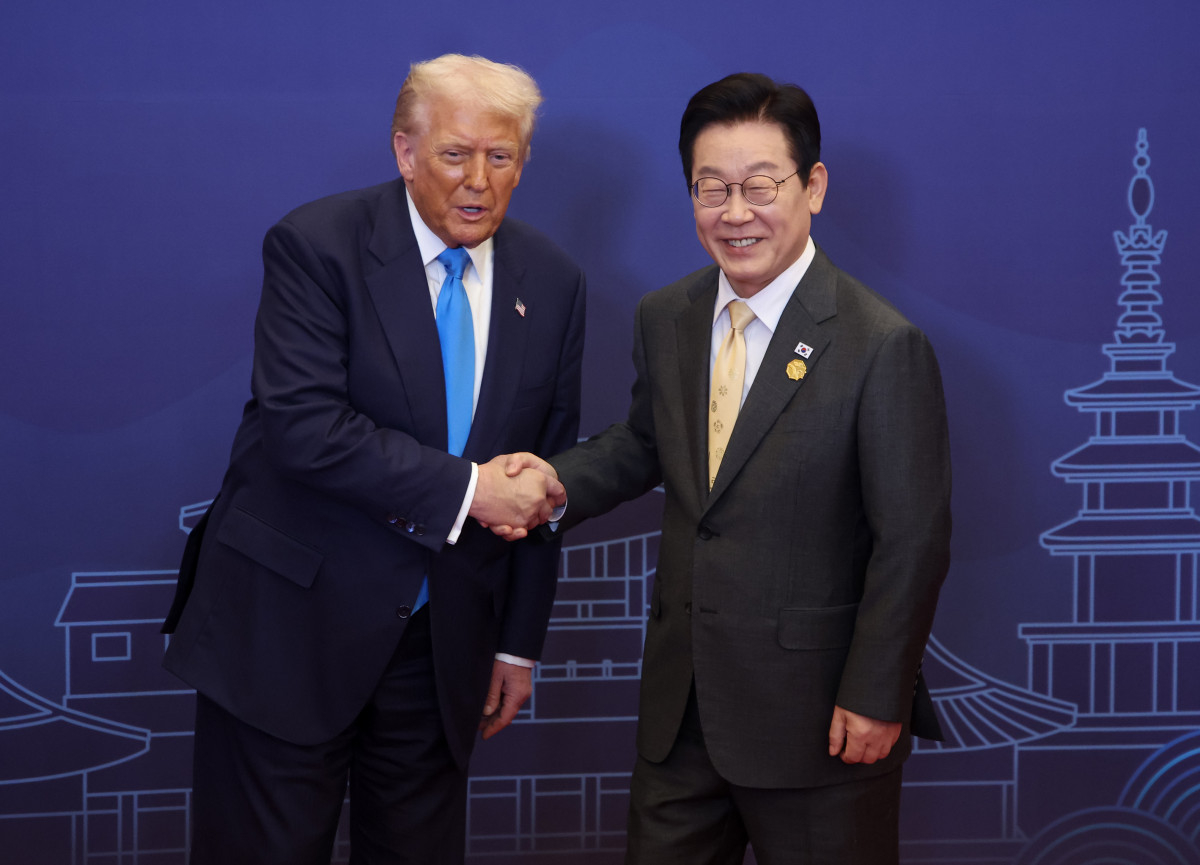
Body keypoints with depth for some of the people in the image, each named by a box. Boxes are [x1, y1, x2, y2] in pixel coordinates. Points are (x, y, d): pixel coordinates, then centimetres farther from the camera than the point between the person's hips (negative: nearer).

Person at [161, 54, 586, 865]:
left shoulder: (553, 282, 4)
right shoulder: (316, 244, -10)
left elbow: (547, 469, 10)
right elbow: (302, 425, -22)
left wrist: (520, 642, 11)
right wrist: (465, 489, -22)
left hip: (445, 638, 4)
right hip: (292, 618, -4)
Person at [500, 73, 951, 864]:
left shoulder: (884, 347, -16)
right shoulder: (664, 319, 4)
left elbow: (912, 541, -14)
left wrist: (876, 700, -13)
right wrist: (556, 481, 0)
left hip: (817, 715, -5)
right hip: (681, 703, 6)